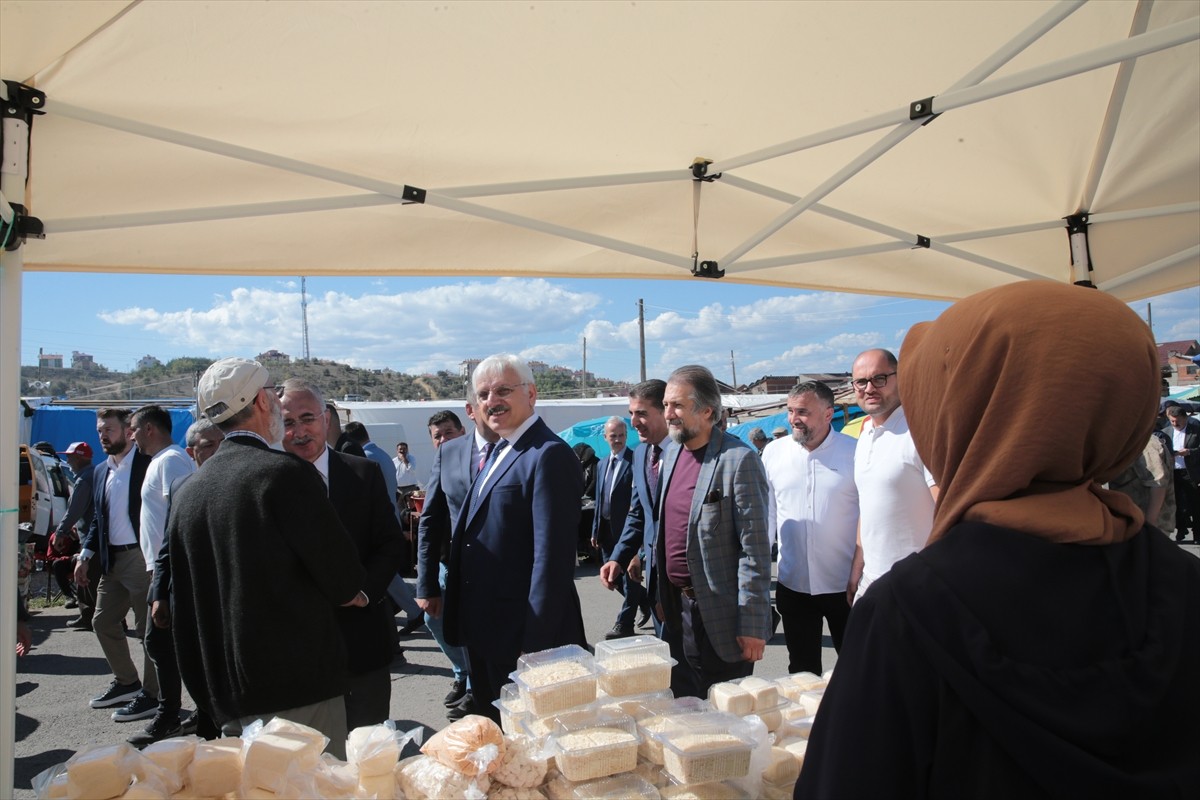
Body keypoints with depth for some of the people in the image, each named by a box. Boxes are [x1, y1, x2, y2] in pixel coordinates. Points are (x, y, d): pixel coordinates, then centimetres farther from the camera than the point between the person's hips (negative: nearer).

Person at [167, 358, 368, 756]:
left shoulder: (186, 493, 7)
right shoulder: (287, 472, -15)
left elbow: (182, 612, 12)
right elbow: (342, 577, -15)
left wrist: (206, 697, 20)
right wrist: (355, 594, 8)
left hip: (226, 696, 7)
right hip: (301, 683, -7)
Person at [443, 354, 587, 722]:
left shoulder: (549, 455, -18)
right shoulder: (496, 451, 12)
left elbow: (552, 556, -23)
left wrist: (536, 647, -22)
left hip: (525, 636, -9)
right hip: (483, 634, 9)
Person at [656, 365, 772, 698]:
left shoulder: (738, 460, -17)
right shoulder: (672, 452, 7)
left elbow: (755, 548, -17)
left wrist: (753, 624, -16)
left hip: (719, 618, -7)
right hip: (675, 608, 7)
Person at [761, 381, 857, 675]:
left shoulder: (854, 452, -6)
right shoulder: (774, 452, 1)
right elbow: (765, 514, 7)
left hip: (844, 584, -2)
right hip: (793, 584, 3)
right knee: (802, 671, 16)